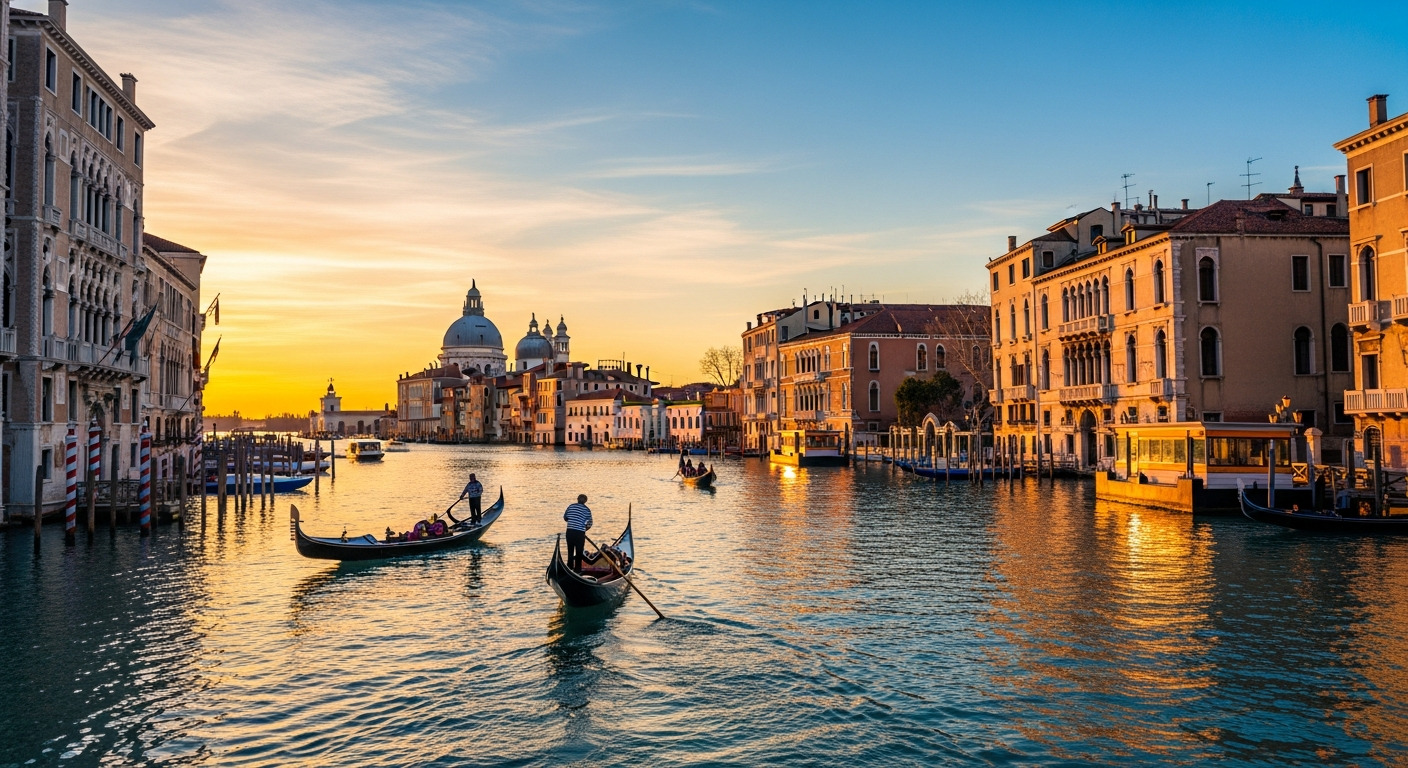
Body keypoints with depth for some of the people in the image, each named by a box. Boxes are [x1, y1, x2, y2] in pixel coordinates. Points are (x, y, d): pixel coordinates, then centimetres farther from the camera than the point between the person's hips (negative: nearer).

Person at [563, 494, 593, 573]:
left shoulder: (571, 506, 5)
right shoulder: (587, 510, -1)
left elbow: (565, 517, 10)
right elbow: (589, 524, -1)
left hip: (570, 531, 3)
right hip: (580, 533, -3)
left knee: (570, 550, 16)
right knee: (579, 551, 8)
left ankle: (569, 567, 18)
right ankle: (577, 569, 9)